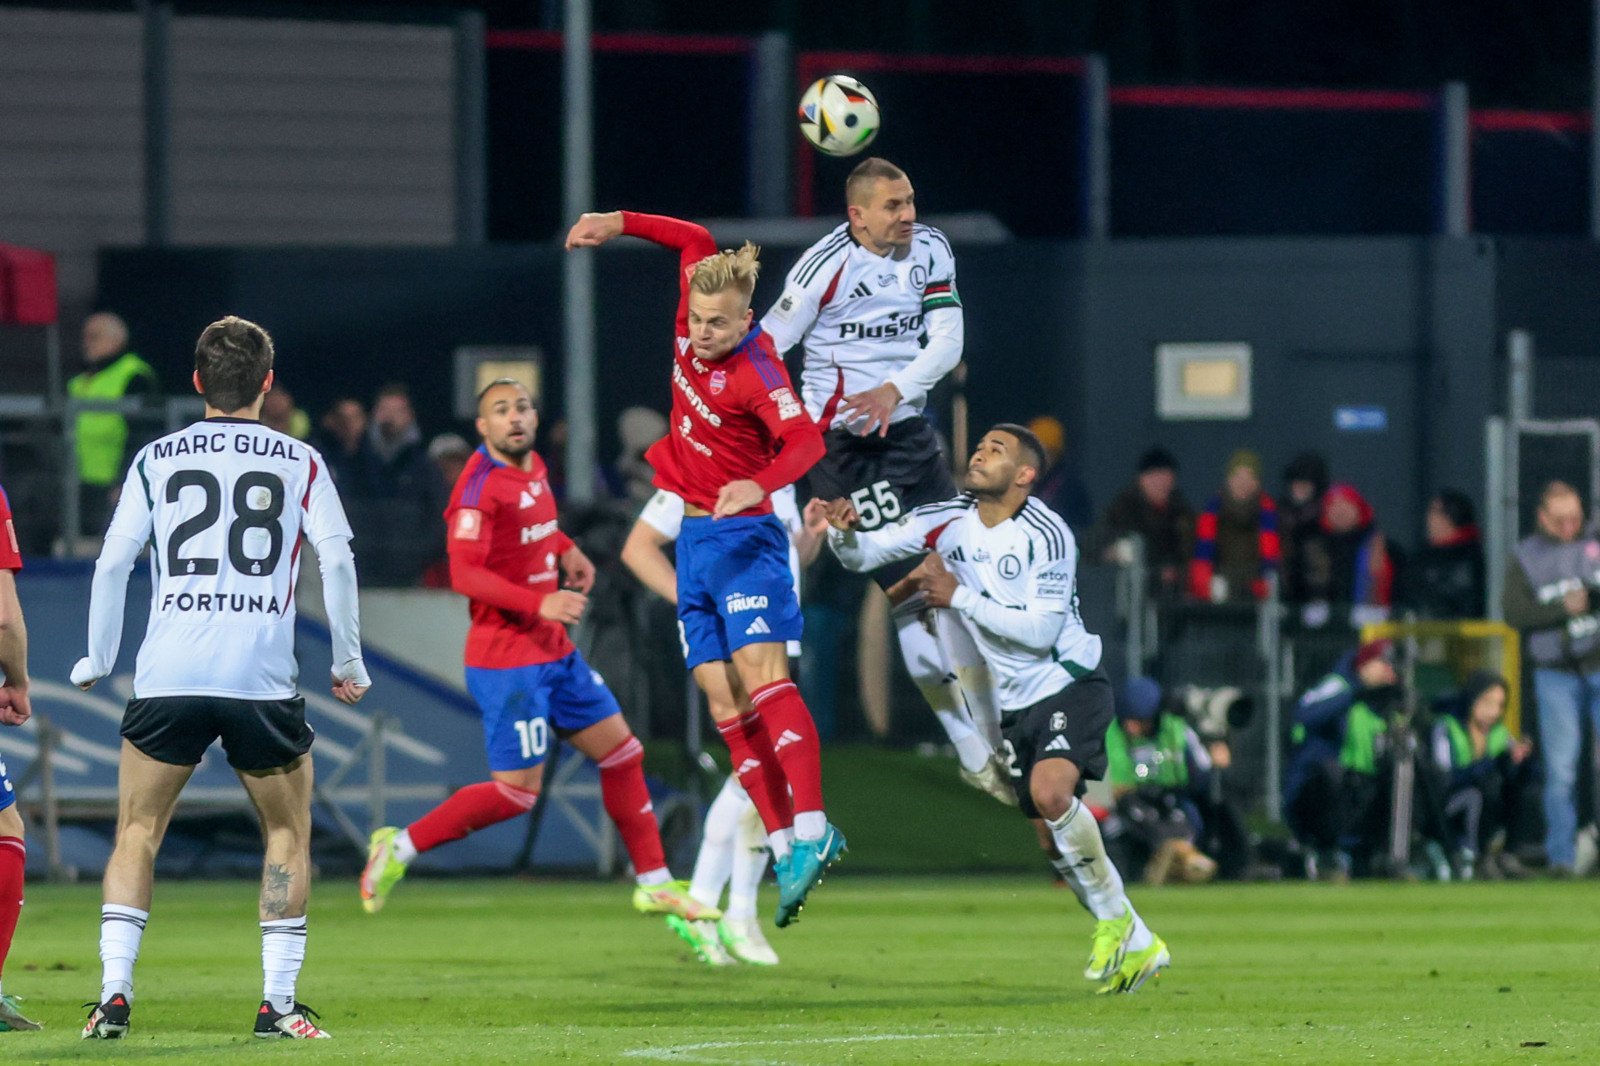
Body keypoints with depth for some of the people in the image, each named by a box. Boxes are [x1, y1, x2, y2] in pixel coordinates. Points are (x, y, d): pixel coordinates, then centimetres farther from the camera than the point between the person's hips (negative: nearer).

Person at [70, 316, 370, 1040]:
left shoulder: (156, 459, 9)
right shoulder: (299, 463, 7)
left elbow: (113, 561, 6)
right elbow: (336, 560, 1)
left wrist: (97, 660, 16)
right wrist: (348, 663, 11)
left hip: (168, 679, 1)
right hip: (264, 678, 0)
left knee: (137, 833, 10)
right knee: (288, 834, 15)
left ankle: (114, 993, -3)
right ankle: (278, 1001, 5)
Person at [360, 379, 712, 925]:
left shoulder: (534, 467, 9)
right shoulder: (481, 485, -17)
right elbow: (465, 574, -25)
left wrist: (566, 549, 13)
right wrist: (539, 602, -33)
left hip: (554, 652, 9)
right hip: (508, 659, -9)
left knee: (622, 753, 11)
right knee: (517, 792, -9)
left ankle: (655, 883, 20)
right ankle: (400, 847, 4)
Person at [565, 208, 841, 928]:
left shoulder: (758, 371, -20)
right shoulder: (694, 324, 0)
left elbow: (805, 441, -35)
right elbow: (695, 242, 19)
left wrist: (760, 484, -52)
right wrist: (618, 223, 19)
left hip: (741, 535, -8)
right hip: (694, 537, 8)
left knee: (758, 670, -23)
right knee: (723, 699, 2)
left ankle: (811, 830, -32)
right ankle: (785, 847, 0)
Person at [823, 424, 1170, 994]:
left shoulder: (1047, 535, -18)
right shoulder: (946, 520, -2)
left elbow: (1041, 631, -23)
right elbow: (863, 554, -2)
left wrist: (960, 596, -24)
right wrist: (844, 531, -24)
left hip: (1067, 684, -6)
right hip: (1014, 705, 6)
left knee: (1050, 792, -30)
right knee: (1052, 837, 5)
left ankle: (1115, 920, -12)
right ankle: (1135, 944, 19)